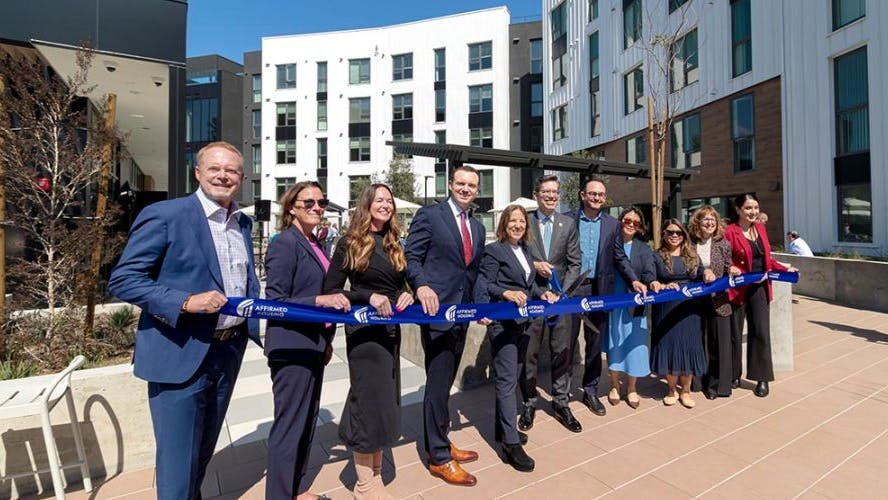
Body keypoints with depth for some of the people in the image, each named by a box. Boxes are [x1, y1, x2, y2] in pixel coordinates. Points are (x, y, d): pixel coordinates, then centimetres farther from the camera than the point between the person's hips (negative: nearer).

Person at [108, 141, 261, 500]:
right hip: (180, 356, -6)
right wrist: (186, 302, -25)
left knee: (204, 452, 24)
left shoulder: (243, 223, 8)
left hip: (229, 352, 6)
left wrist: (264, 327, 2)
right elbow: (122, 279, -13)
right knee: (178, 460, 7)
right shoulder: (164, 215, -11)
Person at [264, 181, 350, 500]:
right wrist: (320, 300, -28)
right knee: (289, 426, 3)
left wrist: (326, 341, 16)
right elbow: (274, 301, -17)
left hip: (313, 345, 9)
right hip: (292, 348, -8)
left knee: (307, 421, 18)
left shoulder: (315, 244, 11)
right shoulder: (285, 243, -13)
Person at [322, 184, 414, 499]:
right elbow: (331, 290, -11)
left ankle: (375, 474, 32)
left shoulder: (394, 245, 10)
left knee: (385, 399, 14)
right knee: (368, 399, 1)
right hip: (363, 330, -6)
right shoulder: (350, 244, -7)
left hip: (390, 329, 6)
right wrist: (368, 297, -23)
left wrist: (406, 296, -7)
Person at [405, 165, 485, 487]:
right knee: (438, 384, 2)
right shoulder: (429, 215, -5)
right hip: (437, 309, -7)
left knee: (444, 382, 19)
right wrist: (421, 286, -27)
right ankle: (439, 457, 19)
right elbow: (411, 257, -10)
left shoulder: (477, 227, 15)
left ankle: (439, 443, 35)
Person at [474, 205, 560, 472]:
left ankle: (503, 428, 31)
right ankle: (511, 443, 2)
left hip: (521, 322, 8)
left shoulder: (525, 251, 15)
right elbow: (484, 285, -14)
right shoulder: (493, 250, -8)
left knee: (507, 377, 17)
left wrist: (542, 292, -1)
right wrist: (506, 293, -29)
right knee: (508, 379, -6)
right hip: (502, 322, -8)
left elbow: (528, 283, 17)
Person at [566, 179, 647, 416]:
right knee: (567, 342, 6)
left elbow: (620, 258, 9)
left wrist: (634, 280, -5)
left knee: (595, 344, 12)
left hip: (599, 290, 3)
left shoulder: (612, 224, 7)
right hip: (571, 289, -2)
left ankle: (590, 391, 28)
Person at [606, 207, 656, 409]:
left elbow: (650, 274, -9)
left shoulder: (644, 249, 4)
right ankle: (614, 386, 27)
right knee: (614, 345, 11)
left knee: (633, 346, 7)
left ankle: (631, 389, 25)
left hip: (634, 306, 0)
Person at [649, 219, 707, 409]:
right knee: (669, 346, 1)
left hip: (689, 309, 3)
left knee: (688, 347, 4)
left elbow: (701, 280, 13)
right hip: (666, 310, -2)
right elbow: (650, 281, -5)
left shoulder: (692, 256, 12)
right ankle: (671, 389, 19)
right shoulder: (657, 256, 2)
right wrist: (663, 287, -24)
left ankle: (685, 391, 20)